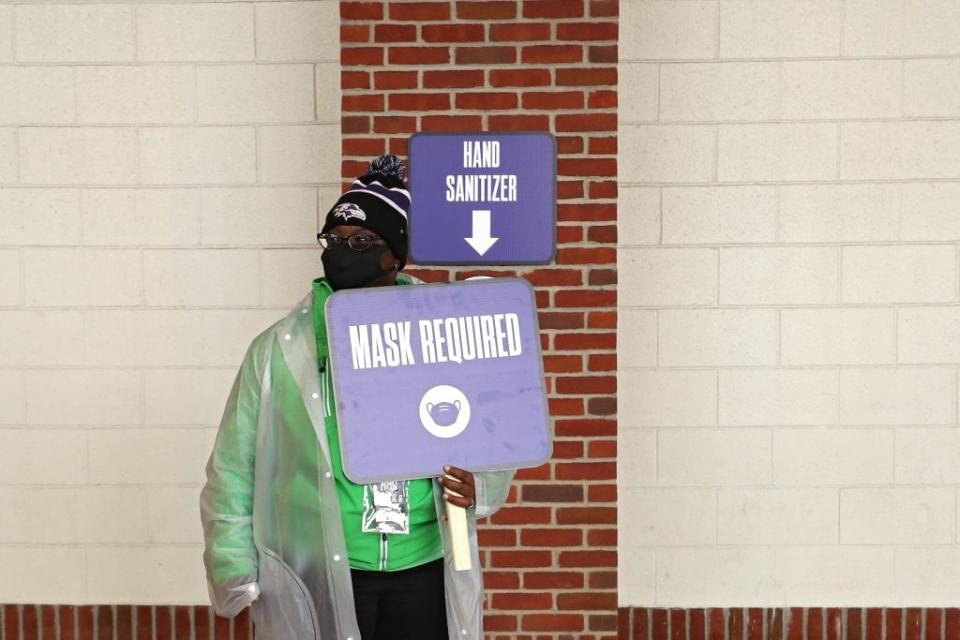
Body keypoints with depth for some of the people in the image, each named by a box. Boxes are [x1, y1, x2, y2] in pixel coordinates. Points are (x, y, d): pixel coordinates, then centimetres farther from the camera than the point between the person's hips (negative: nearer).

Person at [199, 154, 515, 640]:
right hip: (321, 581, -1)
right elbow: (233, 475, 1)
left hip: (425, 576, 2)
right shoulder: (278, 349, -1)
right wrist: (241, 580, -5)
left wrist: (478, 488, -10)